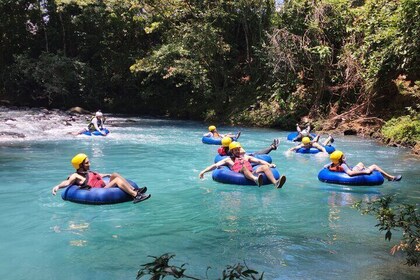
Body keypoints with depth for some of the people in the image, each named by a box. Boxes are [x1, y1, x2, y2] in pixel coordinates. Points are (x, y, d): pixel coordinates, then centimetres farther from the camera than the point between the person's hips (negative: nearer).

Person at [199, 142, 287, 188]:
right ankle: (256, 180, -68)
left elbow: (258, 161, 22)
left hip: (252, 174, 4)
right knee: (243, 166, -36)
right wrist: (203, 171, 2)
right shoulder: (228, 159, 22)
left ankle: (275, 183, -47)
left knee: (264, 166, -21)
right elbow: (215, 165, 14)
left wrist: (269, 164, 5)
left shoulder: (246, 157, 31)